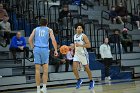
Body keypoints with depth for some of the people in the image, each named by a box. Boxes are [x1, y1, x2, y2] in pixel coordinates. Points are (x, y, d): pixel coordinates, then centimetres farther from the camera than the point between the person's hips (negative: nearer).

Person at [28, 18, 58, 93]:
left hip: (36, 49, 2)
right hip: (45, 49, -1)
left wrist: (32, 47, 15)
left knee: (37, 69, 2)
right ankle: (44, 87, -5)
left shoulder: (35, 29, 15)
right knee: (45, 69, 6)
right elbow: (53, 40, -2)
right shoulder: (49, 30, 10)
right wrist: (56, 50, 2)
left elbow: (30, 39, 5)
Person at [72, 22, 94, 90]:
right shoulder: (75, 36, 9)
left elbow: (89, 45, -18)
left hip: (83, 54, -5)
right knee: (74, 68, -9)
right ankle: (79, 80, 10)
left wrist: (80, 45, -26)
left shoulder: (83, 36, -11)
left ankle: (91, 81, 23)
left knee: (87, 68, 5)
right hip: (77, 54, 5)